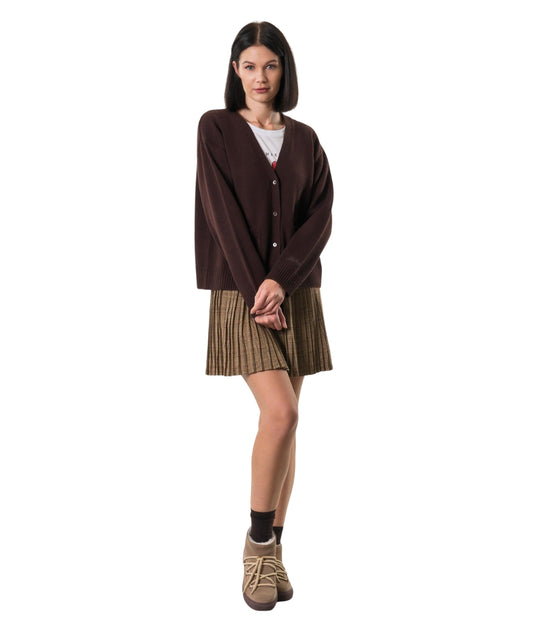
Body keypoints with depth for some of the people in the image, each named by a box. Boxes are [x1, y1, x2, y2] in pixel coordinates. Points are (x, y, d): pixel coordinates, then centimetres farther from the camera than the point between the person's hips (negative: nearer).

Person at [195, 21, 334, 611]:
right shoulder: (216, 128, 1)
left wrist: (280, 280, -16)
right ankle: (258, 543, -1)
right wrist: (257, 292, -16)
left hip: (296, 293, 4)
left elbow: (321, 216, -1)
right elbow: (223, 213, -9)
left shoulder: (305, 139, 11)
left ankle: (273, 554, 15)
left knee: (284, 421, 4)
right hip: (241, 291, -4)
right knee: (281, 413, -18)